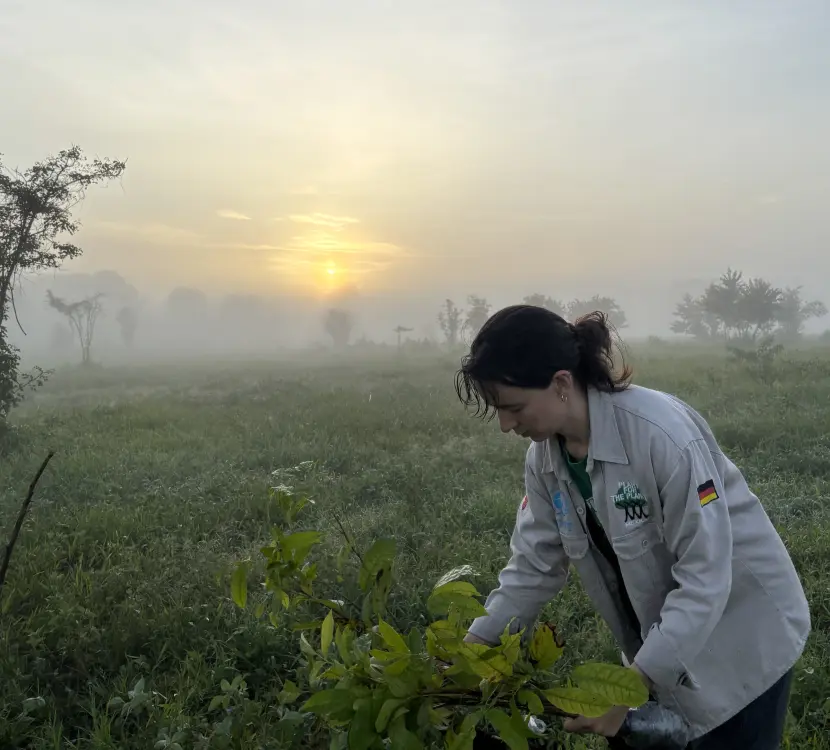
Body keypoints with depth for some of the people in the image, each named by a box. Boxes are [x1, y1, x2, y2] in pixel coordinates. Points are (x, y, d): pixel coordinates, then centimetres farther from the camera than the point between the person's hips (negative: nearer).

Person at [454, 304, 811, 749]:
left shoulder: (662, 433, -32)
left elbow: (704, 576, -29)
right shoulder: (545, 455, -10)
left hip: (742, 639, -6)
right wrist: (472, 645, -13)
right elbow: (533, 565, -4)